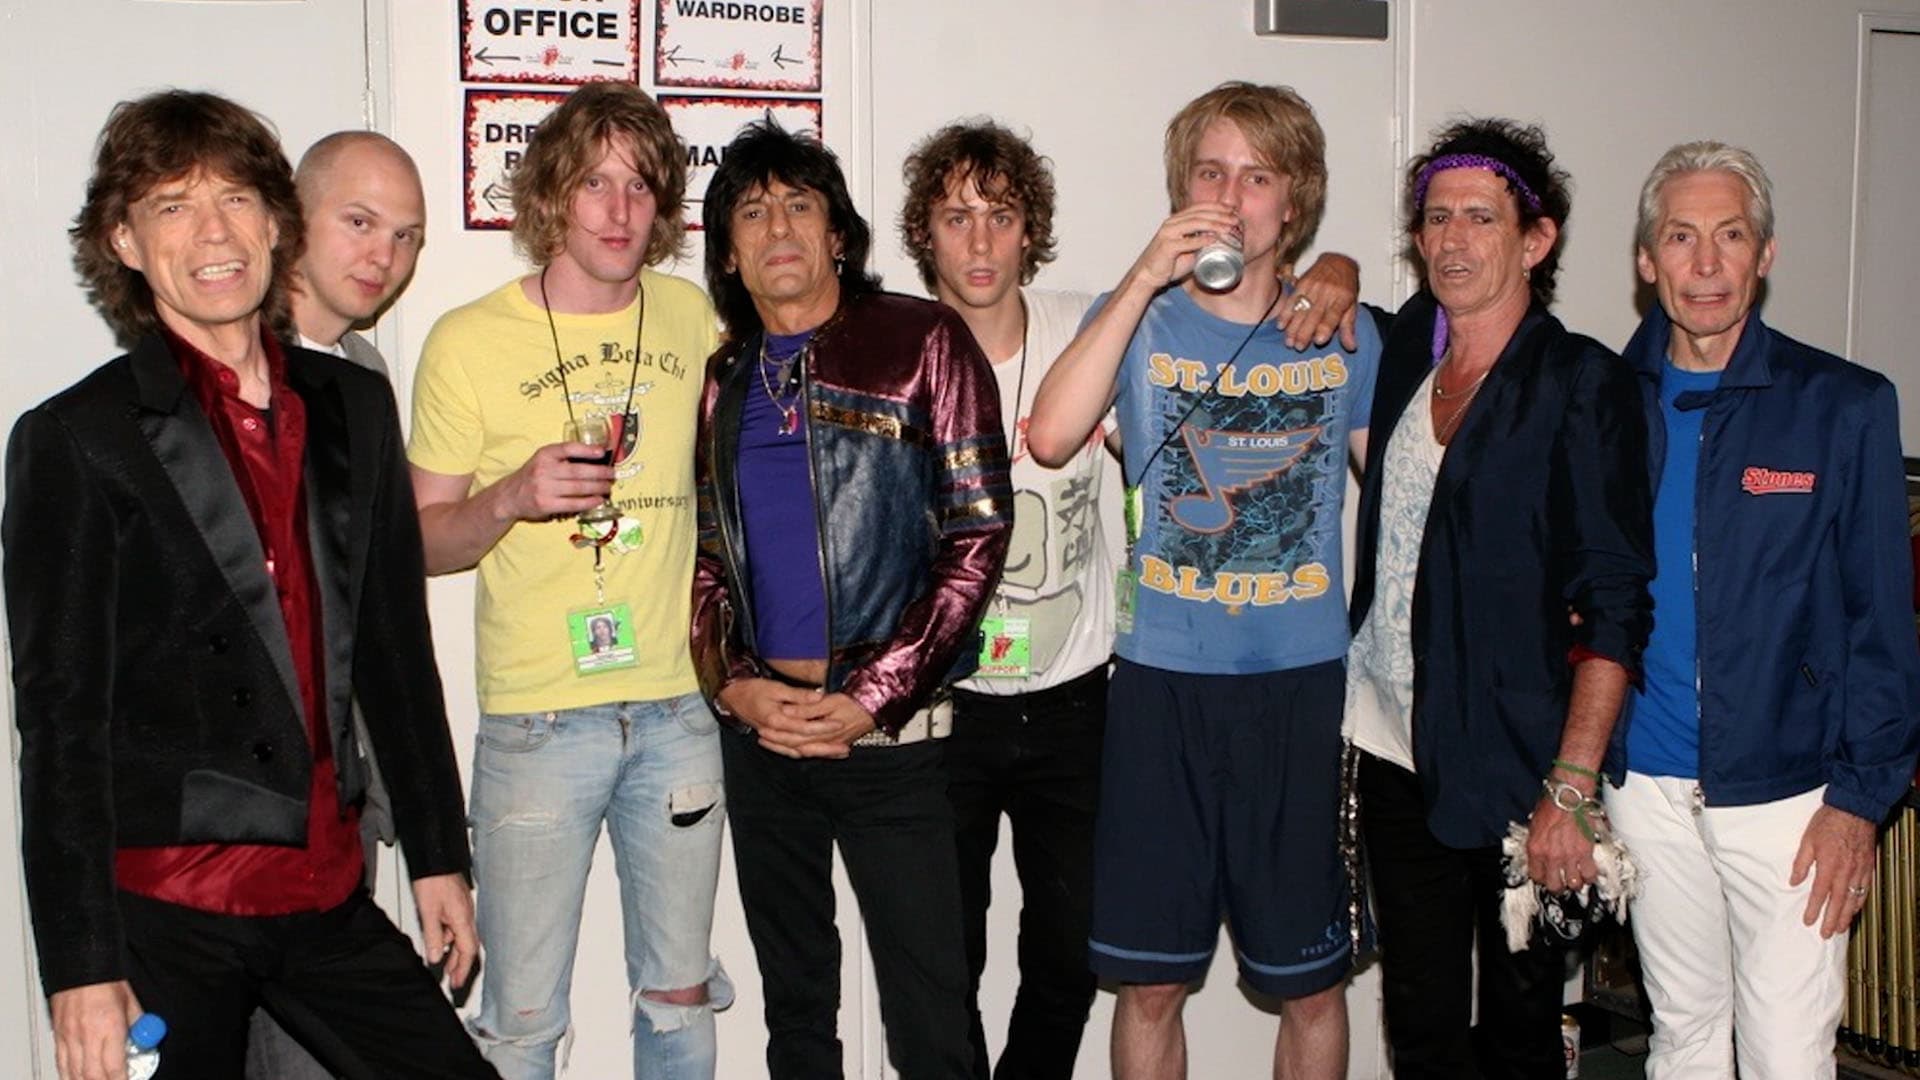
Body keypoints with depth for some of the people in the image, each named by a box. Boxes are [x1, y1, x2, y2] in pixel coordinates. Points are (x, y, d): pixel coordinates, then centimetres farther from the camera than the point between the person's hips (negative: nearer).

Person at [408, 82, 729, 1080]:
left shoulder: (689, 316, 6)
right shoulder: (470, 340, -4)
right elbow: (423, 542, -1)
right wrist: (514, 496, -19)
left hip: (680, 708, 3)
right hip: (537, 720, -3)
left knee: (680, 997, 14)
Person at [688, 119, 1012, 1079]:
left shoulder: (923, 343, -3)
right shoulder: (725, 378, 11)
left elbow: (977, 534, -8)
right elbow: (705, 557, 14)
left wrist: (872, 700, -13)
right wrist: (732, 682, -5)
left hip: (890, 730, -4)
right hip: (759, 727, 5)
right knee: (793, 999, 16)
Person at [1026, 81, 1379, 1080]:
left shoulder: (1344, 337, 6)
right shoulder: (1137, 321, 3)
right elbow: (1050, 438, -16)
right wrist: (1145, 279, -17)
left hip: (1305, 687, 1)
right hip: (1162, 685, -1)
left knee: (1311, 985, 11)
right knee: (1149, 984, 7)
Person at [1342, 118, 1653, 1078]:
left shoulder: (1581, 384, -8)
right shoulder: (1404, 352, 7)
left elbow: (1615, 605, -12)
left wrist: (1570, 791, -18)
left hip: (1519, 771, -4)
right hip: (1396, 755, 5)